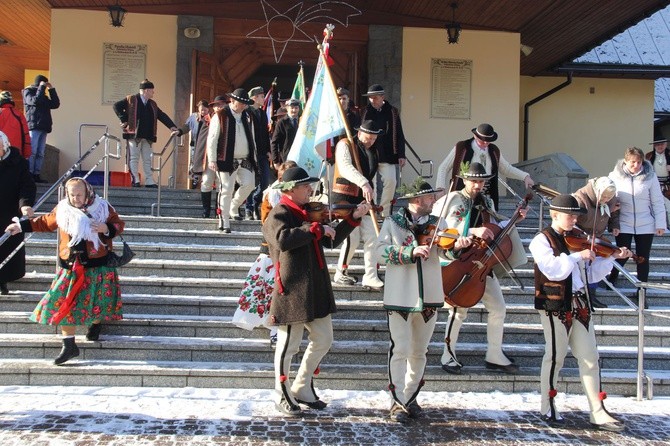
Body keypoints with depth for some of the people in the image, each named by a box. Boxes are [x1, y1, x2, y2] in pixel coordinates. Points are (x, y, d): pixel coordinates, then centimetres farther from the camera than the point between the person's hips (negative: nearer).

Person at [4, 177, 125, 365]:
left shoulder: (102, 208, -5)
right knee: (64, 303, -3)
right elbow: (44, 223, 18)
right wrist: (22, 226, 19)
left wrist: (107, 228, -18)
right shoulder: (62, 210, 2)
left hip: (98, 265, -2)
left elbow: (119, 224, 2)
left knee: (97, 300, 3)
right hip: (71, 266, 2)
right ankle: (69, 345, 3)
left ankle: (96, 324, 37)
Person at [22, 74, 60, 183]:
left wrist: (52, 90, 13)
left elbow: (55, 104, 15)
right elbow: (35, 101, -14)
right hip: (33, 127, -7)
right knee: (32, 152, -12)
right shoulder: (28, 92, 6)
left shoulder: (44, 95, 26)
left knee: (40, 154, 2)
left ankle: (36, 175, 1)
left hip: (43, 128, 7)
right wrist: (42, 87, -7)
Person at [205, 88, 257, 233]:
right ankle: (224, 222, 4)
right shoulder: (220, 116, -5)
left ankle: (233, 208, 20)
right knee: (226, 191, -5)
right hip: (227, 160, -5)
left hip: (245, 160, 5)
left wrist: (253, 157, 14)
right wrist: (212, 160, -11)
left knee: (249, 184, -5)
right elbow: (212, 139, -6)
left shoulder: (248, 116, 12)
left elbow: (251, 138, 18)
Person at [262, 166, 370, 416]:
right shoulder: (278, 215, -9)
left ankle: (302, 388, 29)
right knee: (288, 345, 2)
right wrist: (316, 229, -23)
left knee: (323, 341, 14)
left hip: (315, 289, 9)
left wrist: (353, 218, 12)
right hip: (292, 290, -8)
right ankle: (282, 396, 19)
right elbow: (284, 239, -31)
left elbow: (331, 241, 19)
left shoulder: (307, 213, 16)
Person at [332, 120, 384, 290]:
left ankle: (370, 277, 5)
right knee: (352, 238, -9)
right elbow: (345, 167, -24)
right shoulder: (345, 145, -6)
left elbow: (372, 172, 16)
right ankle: (340, 273, 13)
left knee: (372, 237, -2)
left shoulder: (373, 151, 16)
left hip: (364, 198, 6)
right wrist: (364, 183, -37)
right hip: (345, 197, -6)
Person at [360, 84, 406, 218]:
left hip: (387, 156, 0)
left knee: (391, 181, -7)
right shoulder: (365, 112, 4)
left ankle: (384, 213, 6)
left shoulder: (392, 112, 5)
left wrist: (401, 155, 2)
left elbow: (399, 135, 6)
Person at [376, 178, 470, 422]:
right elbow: (380, 251, -13)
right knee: (401, 350, -2)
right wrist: (411, 252, -24)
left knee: (419, 353, 13)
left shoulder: (436, 224, 8)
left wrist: (457, 245, -26)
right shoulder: (393, 223, -1)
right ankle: (398, 402, 8)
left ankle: (411, 397, 27)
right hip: (400, 297, -4)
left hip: (428, 297, 4)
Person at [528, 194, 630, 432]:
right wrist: (577, 256, -18)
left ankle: (598, 412, 12)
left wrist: (612, 257, 1)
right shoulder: (541, 241, -7)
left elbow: (593, 274, 12)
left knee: (589, 357, 6)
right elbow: (554, 270, -23)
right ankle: (547, 407, 19)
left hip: (579, 302, 6)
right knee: (555, 356, 3)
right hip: (555, 305, -6)